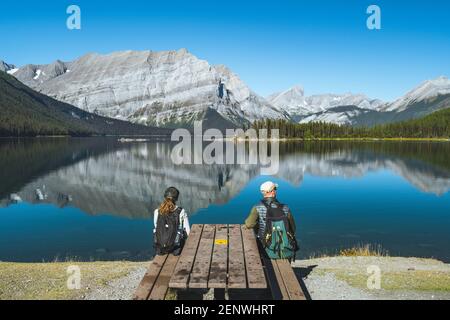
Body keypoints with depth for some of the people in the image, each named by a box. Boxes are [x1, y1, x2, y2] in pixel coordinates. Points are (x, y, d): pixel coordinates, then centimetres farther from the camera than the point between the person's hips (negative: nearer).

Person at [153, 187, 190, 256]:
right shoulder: (181, 212, -15)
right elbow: (187, 232, -8)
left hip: (160, 248, 2)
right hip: (175, 248, -2)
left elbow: (156, 228, 6)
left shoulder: (157, 212, -8)